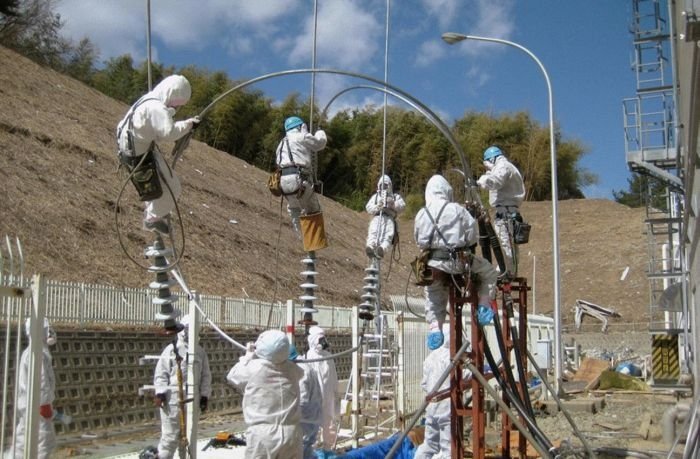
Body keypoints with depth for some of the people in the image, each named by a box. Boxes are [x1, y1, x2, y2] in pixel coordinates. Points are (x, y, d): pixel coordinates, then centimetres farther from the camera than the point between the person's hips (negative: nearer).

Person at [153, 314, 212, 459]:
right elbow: (161, 373, -3)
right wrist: (160, 393, -10)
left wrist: (205, 396, 6)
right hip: (173, 398, -4)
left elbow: (206, 376, 11)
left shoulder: (200, 351, 7)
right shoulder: (171, 349, -4)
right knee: (171, 435, -2)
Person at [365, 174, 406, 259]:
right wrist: (377, 207, -4)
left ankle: (382, 249, -63)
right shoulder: (375, 196, 34)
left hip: (389, 218, -1)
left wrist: (393, 204, -9)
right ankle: (370, 247, -61)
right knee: (373, 232, -34)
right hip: (376, 218, 1)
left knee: (388, 234, -35)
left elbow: (402, 206, 11)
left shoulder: (396, 196, 30)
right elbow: (368, 208, 18)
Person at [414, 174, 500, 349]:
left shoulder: (421, 215, 6)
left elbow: (418, 240, 11)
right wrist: (466, 244, 17)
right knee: (490, 273, 17)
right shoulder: (456, 210, -5)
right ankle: (484, 306, 9)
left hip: (433, 264, 4)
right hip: (458, 260, -3)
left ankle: (434, 328, 8)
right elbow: (473, 232, -2)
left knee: (433, 300, 20)